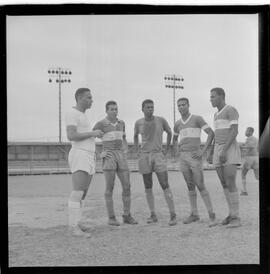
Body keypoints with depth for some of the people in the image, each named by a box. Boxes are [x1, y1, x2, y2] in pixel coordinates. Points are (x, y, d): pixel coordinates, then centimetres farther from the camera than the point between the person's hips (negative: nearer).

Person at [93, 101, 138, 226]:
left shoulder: (121, 123, 14)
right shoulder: (100, 124, -2)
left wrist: (125, 152, 7)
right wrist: (99, 153, -12)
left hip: (120, 157, 5)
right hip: (108, 157, -5)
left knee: (127, 186, -1)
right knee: (110, 187, -6)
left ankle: (127, 216, 7)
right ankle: (111, 218, 2)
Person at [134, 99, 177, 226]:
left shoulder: (161, 120, -2)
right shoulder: (138, 123, 3)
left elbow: (169, 133, 14)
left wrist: (166, 150, 9)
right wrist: (136, 150, 11)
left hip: (158, 156, -2)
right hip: (144, 157, 2)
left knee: (165, 186, -9)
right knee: (148, 186, 4)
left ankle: (173, 215, -6)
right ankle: (153, 215, 12)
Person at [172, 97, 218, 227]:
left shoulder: (197, 118, -4)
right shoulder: (178, 123, 13)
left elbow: (211, 133, -11)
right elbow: (175, 139, 32)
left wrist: (203, 152, -18)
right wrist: (176, 152, 14)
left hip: (195, 157, -5)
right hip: (183, 158, 6)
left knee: (200, 186, -11)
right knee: (190, 186, 9)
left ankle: (212, 215, -4)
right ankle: (194, 214, 18)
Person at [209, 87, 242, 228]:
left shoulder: (231, 110, -10)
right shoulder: (217, 114, 18)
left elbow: (234, 132, -19)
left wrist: (224, 151, -25)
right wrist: (212, 154, 17)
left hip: (230, 150, -9)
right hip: (219, 152, 9)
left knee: (230, 184, -15)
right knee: (224, 184, 7)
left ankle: (236, 218, -10)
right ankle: (232, 214, 16)